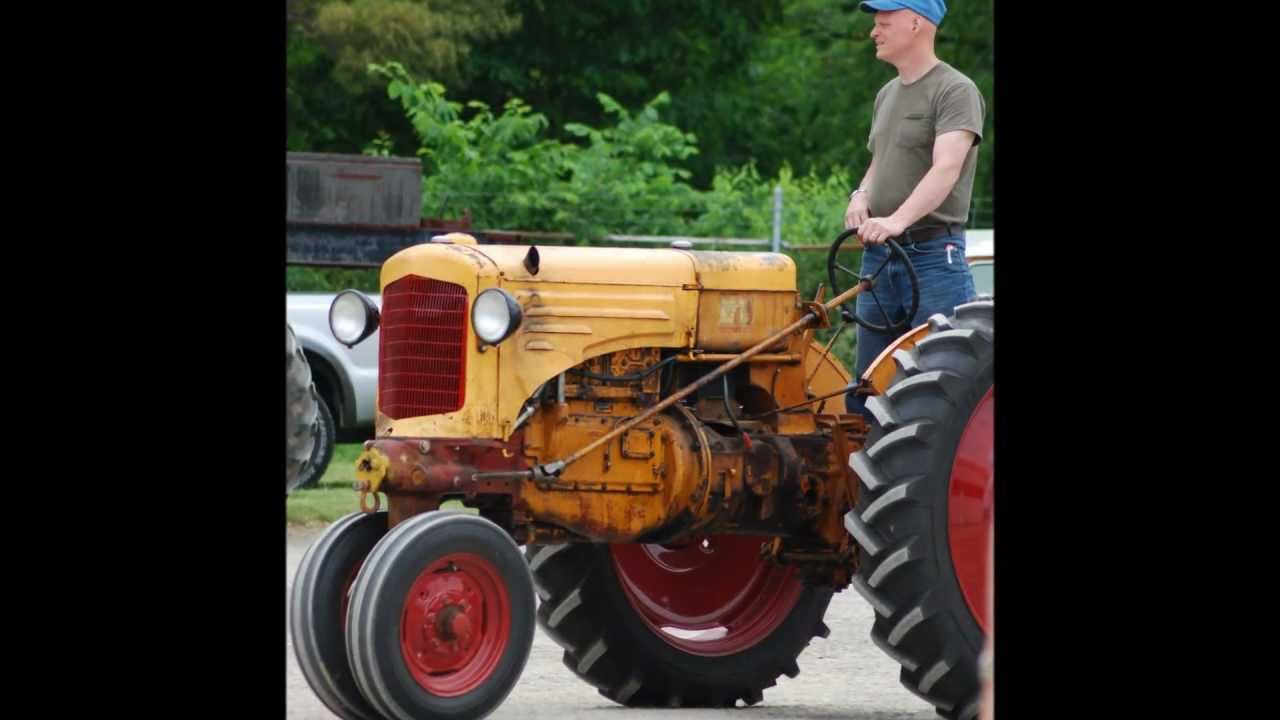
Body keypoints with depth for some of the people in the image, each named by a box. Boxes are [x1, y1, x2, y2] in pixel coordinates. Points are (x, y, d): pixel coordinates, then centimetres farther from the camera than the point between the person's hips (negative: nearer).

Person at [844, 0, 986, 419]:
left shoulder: (955, 91, -9)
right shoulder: (887, 95, 17)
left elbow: (946, 169, -22)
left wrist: (898, 220, -36)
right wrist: (861, 197, 3)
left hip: (932, 254, -8)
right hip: (879, 256, 8)